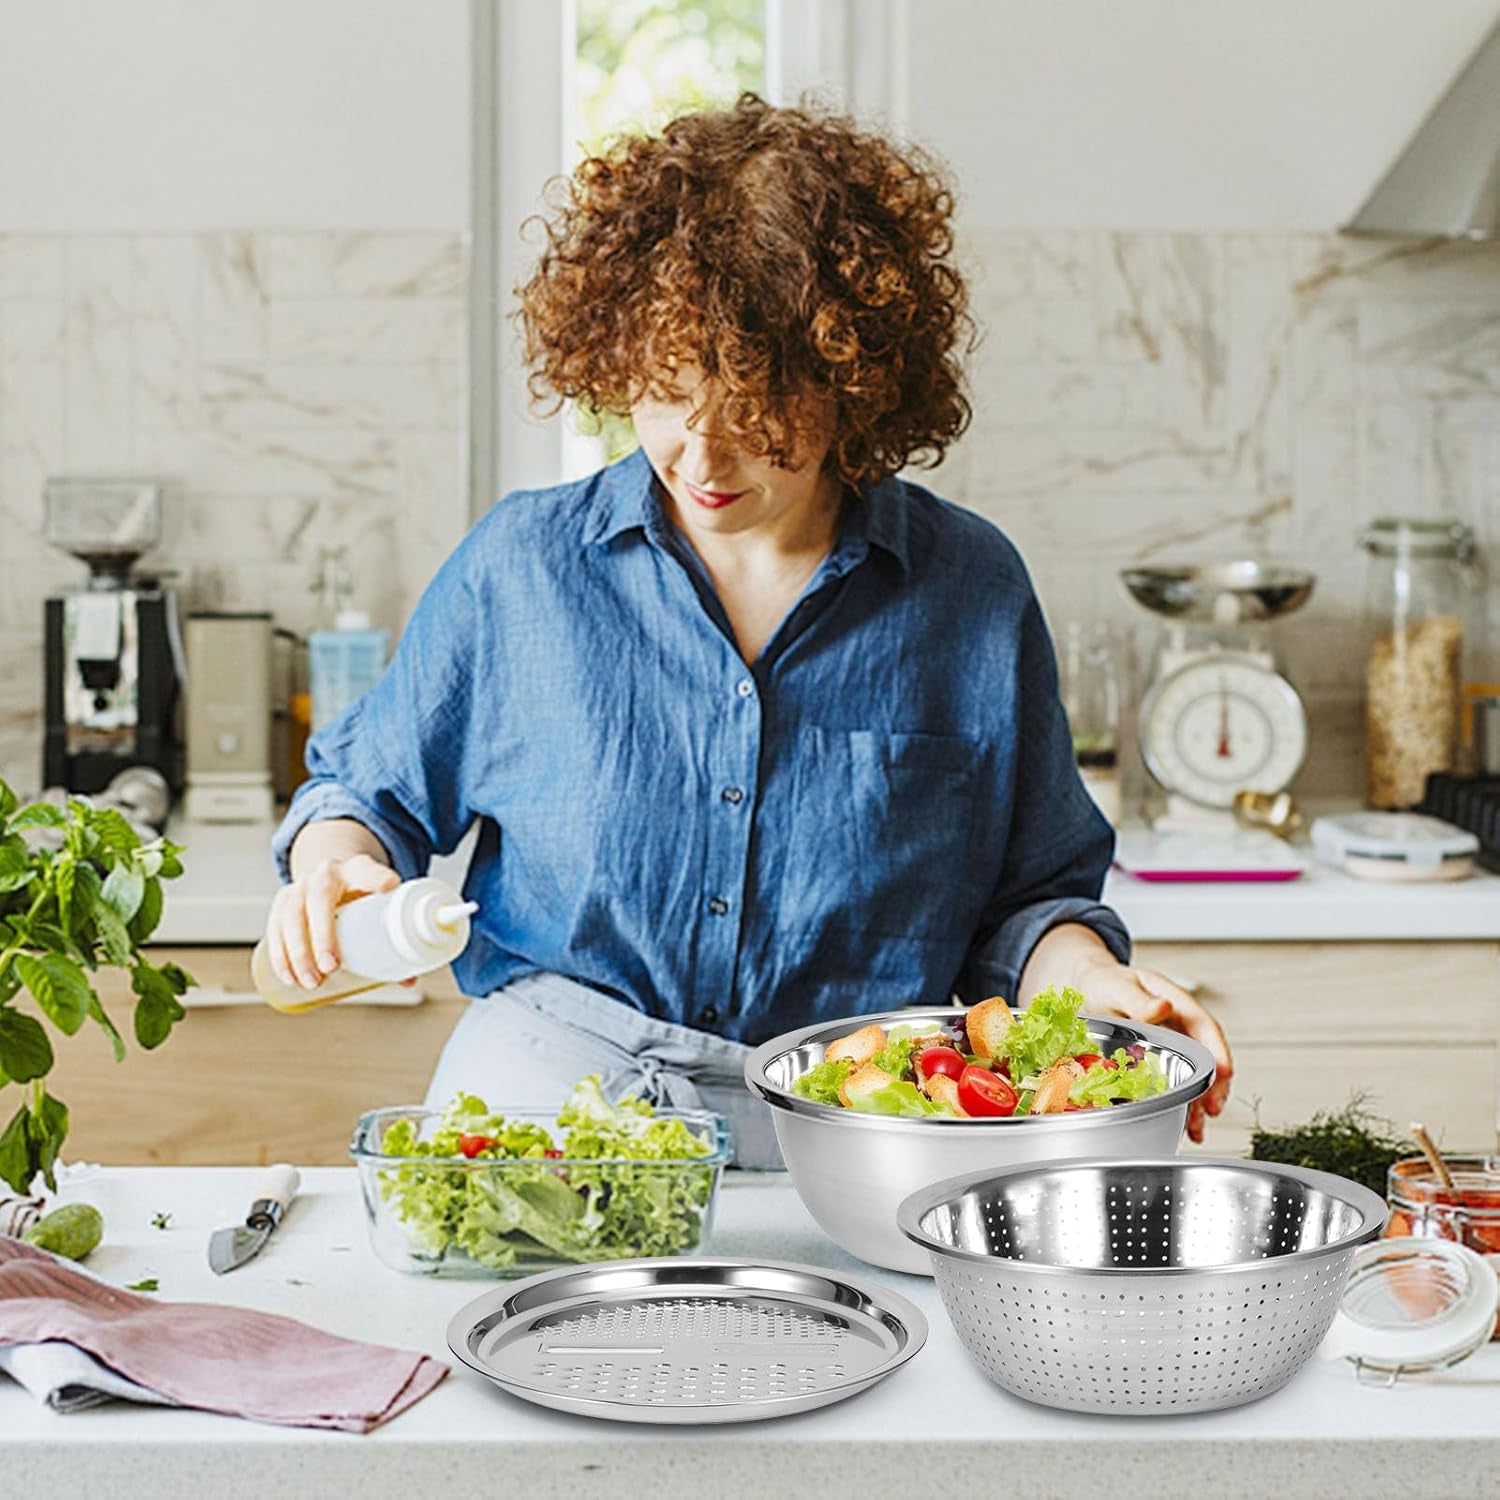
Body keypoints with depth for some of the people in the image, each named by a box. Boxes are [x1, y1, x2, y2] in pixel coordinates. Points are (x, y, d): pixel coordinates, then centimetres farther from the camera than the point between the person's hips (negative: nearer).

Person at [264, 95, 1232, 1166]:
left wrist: (1084, 975, -8)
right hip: (541, 1102, 1)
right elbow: (371, 787, 17)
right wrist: (337, 860, -4)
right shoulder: (521, 567, 4)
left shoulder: (972, 592, 4)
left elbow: (1025, 893, 13)